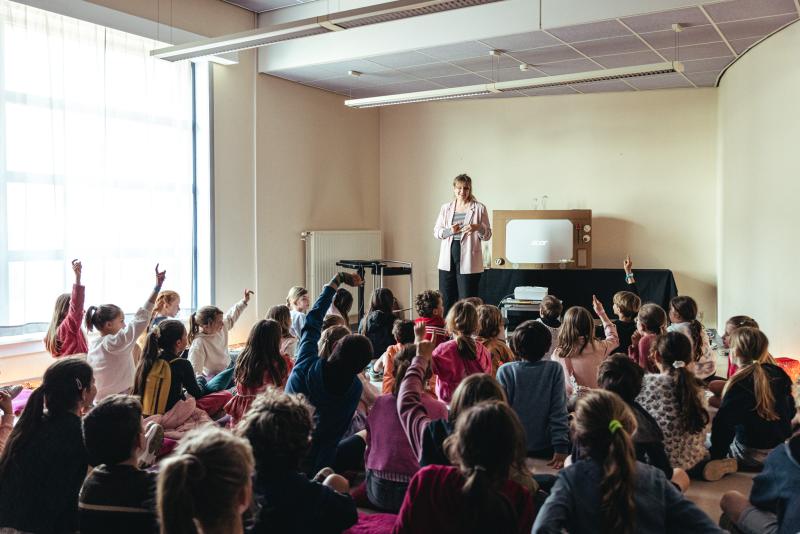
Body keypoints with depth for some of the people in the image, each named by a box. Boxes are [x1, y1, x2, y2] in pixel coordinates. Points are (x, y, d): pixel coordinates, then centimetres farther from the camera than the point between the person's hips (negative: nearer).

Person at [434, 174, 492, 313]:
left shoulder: (479, 208, 2)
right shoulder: (446, 208, 11)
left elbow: (487, 235, 3)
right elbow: (436, 232, 9)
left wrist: (478, 228, -18)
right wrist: (449, 231, -11)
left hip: (468, 262, -3)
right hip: (447, 261, 3)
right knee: (445, 301, 7)